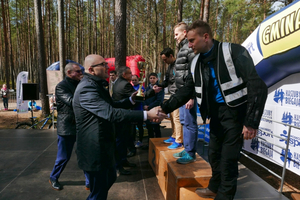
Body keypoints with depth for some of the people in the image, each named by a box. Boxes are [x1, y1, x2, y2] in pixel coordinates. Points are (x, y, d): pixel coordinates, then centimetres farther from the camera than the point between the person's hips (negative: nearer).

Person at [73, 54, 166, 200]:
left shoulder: (96, 85, 11)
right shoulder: (87, 88, -24)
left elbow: (110, 106, 19)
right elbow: (111, 114, -33)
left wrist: (131, 99, 7)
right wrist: (147, 115, -33)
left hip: (103, 145, 11)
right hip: (94, 149, -10)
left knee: (110, 178, 27)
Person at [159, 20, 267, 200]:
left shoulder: (234, 52, -16)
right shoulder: (196, 63, 3)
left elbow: (258, 87, -20)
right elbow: (186, 91, 7)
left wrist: (252, 122, -23)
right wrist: (164, 108, -3)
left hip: (235, 113, -6)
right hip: (216, 114, 6)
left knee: (228, 159, 0)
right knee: (214, 153, 17)